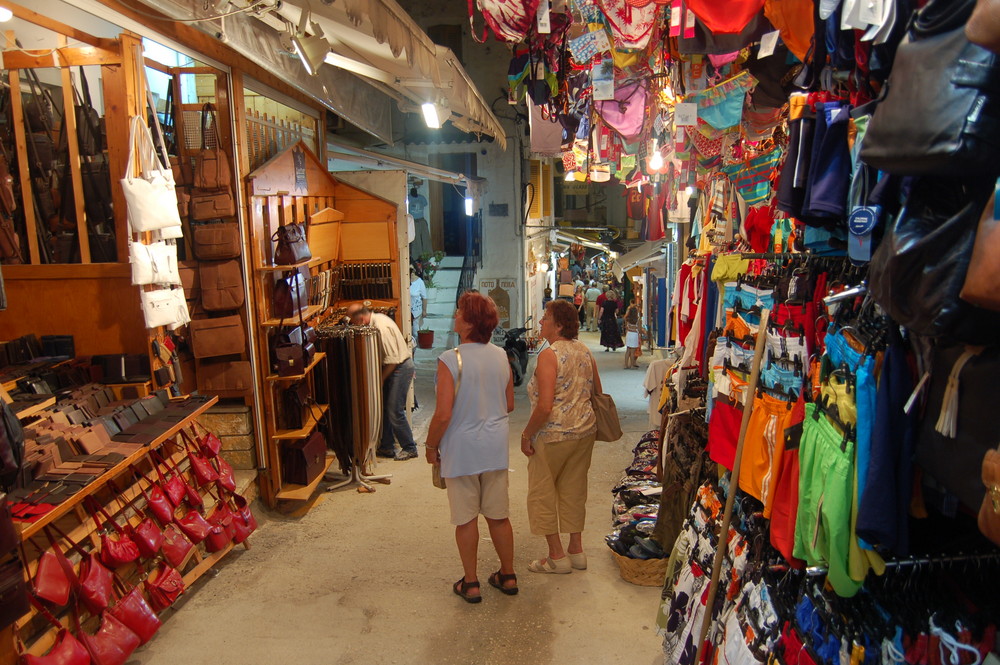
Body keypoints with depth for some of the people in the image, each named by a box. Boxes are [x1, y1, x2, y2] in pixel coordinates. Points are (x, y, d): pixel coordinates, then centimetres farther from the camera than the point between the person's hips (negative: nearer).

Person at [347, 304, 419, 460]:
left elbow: (392, 359, -24)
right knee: (384, 409, 14)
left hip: (401, 368, -10)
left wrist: (380, 379, -13)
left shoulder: (382, 328, -26)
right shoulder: (375, 319, 4)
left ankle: (409, 448, 8)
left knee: (395, 412, -5)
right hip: (393, 367, 10)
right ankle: (387, 447, 25)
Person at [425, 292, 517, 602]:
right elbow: (509, 404, 8)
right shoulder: (501, 356, -1)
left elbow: (443, 414, -19)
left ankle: (470, 583, 22)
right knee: (498, 515, 16)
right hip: (496, 447, 5)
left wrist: (431, 446, -4)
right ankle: (508, 576, 29)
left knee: (466, 519, 9)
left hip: (461, 449, -5)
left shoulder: (450, 360, -18)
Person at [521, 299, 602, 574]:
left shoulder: (549, 355, -17)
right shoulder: (585, 352, 6)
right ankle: (576, 551, 27)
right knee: (574, 491, 18)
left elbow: (545, 406, -23)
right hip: (585, 431, 8)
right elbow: (598, 393, 13)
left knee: (542, 492, 8)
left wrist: (527, 435, -13)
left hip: (554, 435, -8)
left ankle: (557, 556, 15)